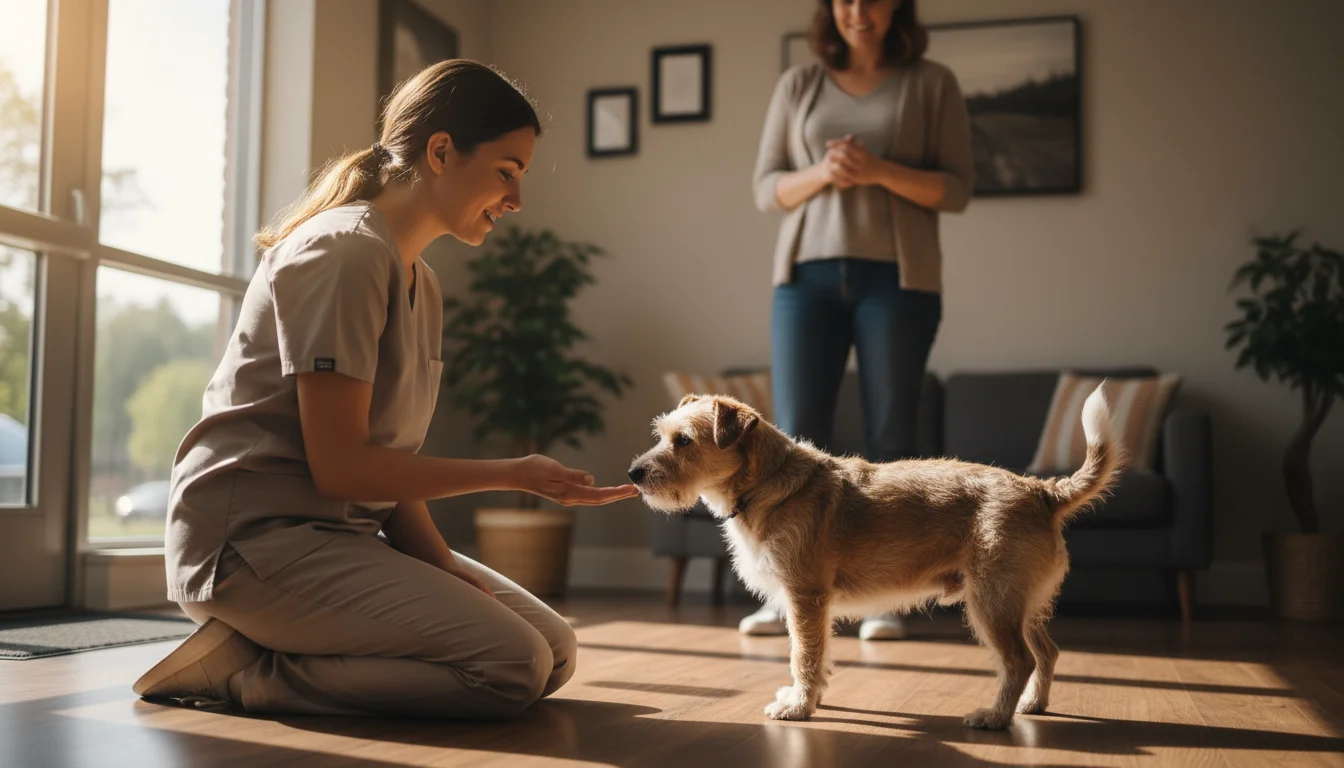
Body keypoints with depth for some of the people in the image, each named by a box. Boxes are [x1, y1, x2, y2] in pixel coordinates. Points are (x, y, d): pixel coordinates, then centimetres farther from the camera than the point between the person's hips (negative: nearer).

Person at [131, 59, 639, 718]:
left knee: (555, 651, 1)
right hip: (253, 539, -10)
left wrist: (443, 567, -7)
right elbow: (340, 467, -18)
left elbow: (389, 465, 9)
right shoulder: (344, 251, -14)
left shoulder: (421, 283, 15)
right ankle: (248, 672, -10)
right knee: (512, 664, -21)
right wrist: (511, 474, -12)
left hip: (345, 534, 10)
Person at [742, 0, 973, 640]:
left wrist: (880, 171, -14)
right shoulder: (798, 84, 14)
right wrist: (821, 173, -9)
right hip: (807, 275, 2)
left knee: (890, 437, -1)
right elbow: (765, 188, 11)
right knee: (796, 435, -4)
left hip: (897, 279, -1)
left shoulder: (932, 84, 9)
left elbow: (956, 190, 2)